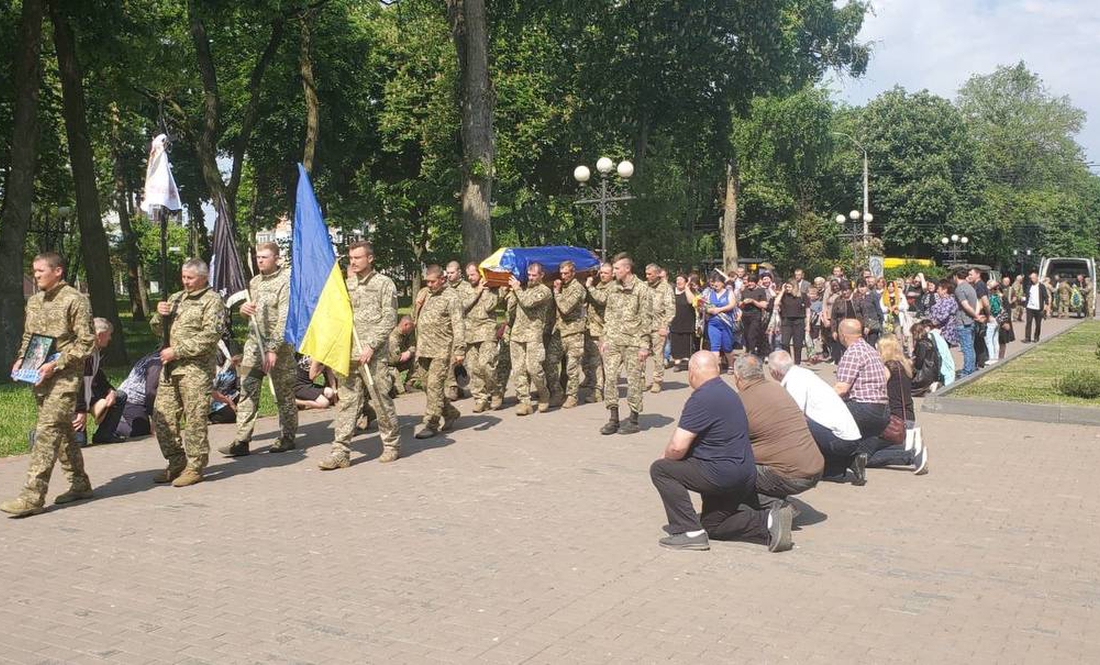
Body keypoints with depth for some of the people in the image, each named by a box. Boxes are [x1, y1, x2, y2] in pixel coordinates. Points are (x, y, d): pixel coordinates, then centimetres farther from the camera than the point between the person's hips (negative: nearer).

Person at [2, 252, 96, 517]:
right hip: (40, 376, 8)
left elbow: (86, 342, -13)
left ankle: (33, 496, -14)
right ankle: (79, 484, 24)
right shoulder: (34, 302, 15)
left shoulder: (75, 300, -9)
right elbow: (27, 336, 25)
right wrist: (22, 359, 6)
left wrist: (56, 364, -18)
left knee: (47, 431, -13)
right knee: (62, 430, 14)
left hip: (64, 377, -8)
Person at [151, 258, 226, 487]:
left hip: (196, 368, -7)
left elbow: (210, 336, -14)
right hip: (170, 367, 8)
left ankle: (195, 468, 5)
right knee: (162, 416, 8)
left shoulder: (212, 301, -4)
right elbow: (157, 329, 22)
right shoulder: (176, 298, 19)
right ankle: (177, 463, 20)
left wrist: (177, 351, -15)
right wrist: (160, 314, -1)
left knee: (194, 419, -4)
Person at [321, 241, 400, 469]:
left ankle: (392, 445, 17)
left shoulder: (383, 283, 0)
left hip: (375, 355, -4)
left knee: (381, 400, 2)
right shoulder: (347, 284, 16)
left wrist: (371, 346, -13)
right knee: (345, 401, 0)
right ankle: (340, 451, 0)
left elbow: (389, 319, -7)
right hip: (349, 354, 5)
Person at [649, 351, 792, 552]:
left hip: (722, 474, -10)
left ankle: (690, 532, -8)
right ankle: (770, 520, 9)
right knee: (712, 526, 24)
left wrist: (666, 458, 0)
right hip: (744, 475, 10)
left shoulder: (701, 398, -20)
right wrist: (672, 457, 19)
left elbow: (678, 447, -22)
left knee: (660, 470, -5)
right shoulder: (727, 392, 13)